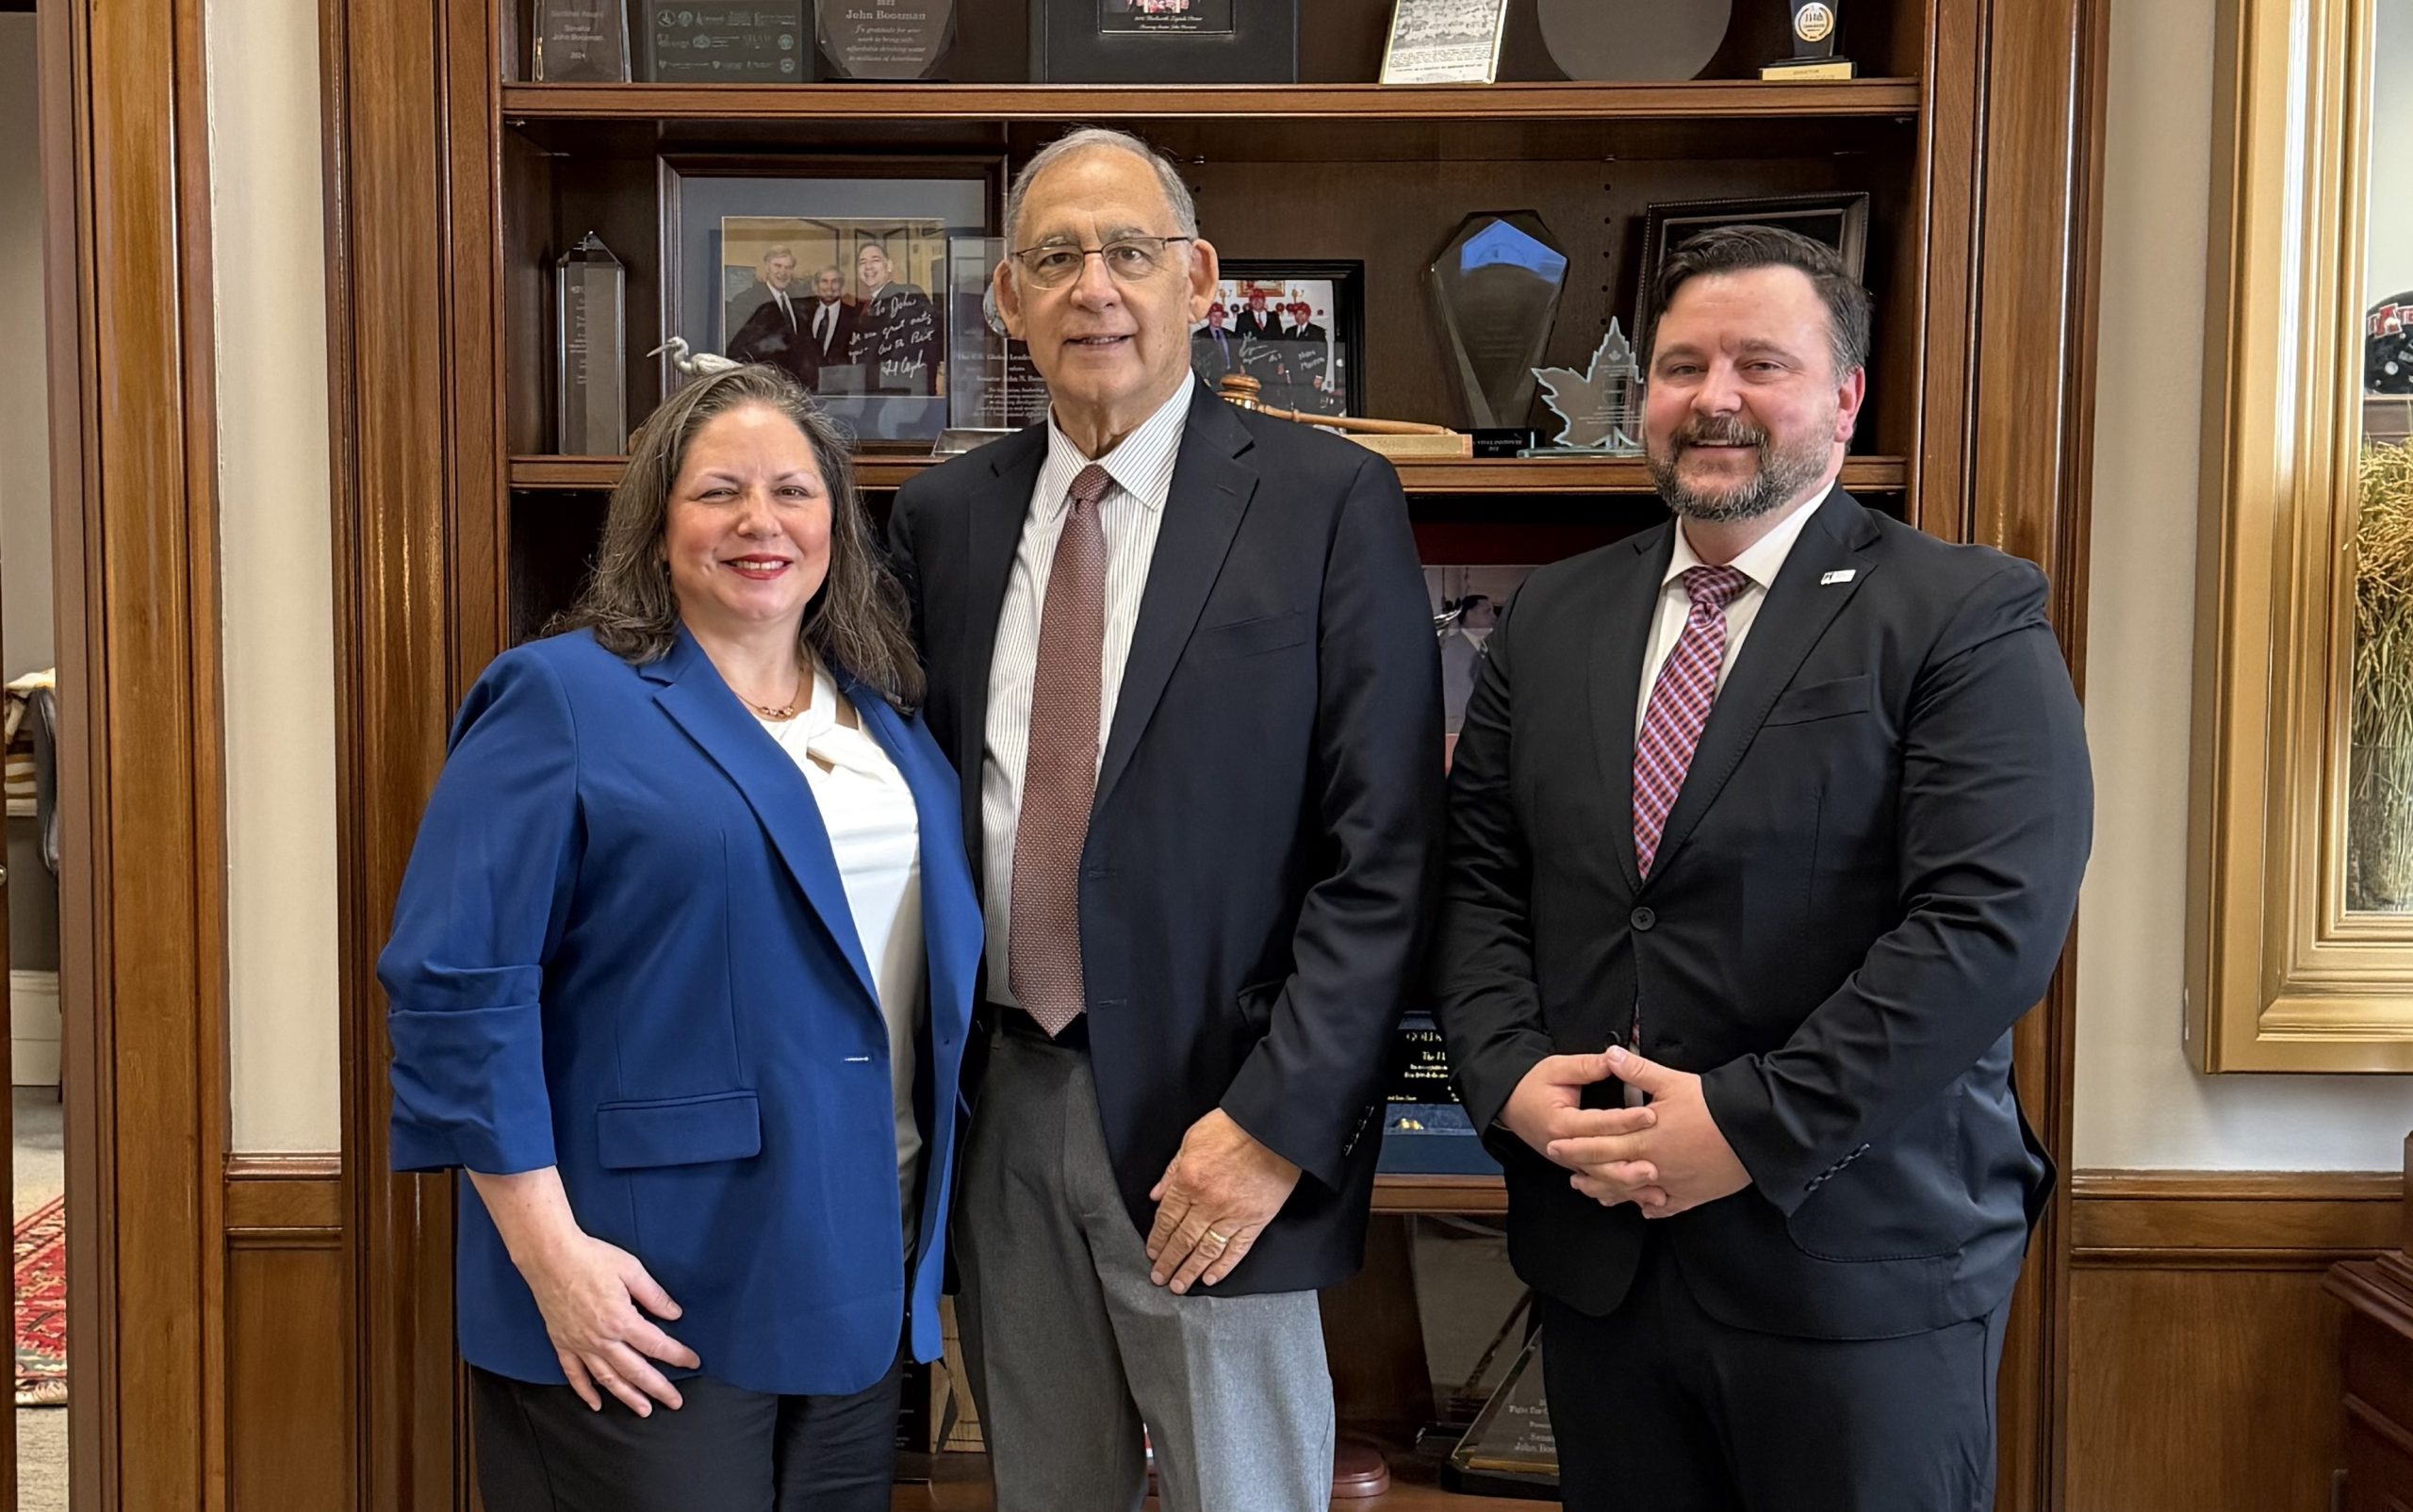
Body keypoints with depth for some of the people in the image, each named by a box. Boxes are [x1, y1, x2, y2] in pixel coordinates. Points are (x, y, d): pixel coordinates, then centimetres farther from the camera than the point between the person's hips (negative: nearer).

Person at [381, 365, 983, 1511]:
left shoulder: (890, 719, 10)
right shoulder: (566, 701, -8)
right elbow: (457, 985, -14)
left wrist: (933, 1241, 11)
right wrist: (549, 1251, -18)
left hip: (866, 1284, 6)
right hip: (651, 1298, -6)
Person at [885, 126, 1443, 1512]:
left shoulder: (1326, 501, -6)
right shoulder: (943, 517, 7)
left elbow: (1387, 854, -9)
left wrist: (1276, 1120, -15)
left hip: (1212, 1119, -4)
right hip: (1001, 1106, 4)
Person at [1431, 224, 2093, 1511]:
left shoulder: (1967, 619, -6)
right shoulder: (1550, 619, 10)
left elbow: (1993, 920, -16)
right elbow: (1477, 875, 9)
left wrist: (1754, 1127, -19)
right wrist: (1511, 1076, -8)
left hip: (1856, 1260, -4)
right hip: (1594, 1251, 5)